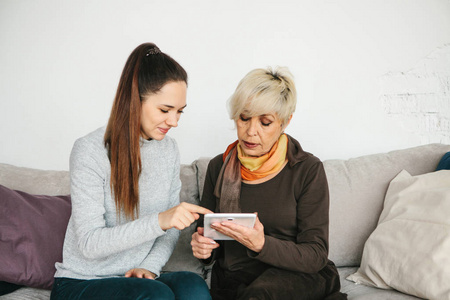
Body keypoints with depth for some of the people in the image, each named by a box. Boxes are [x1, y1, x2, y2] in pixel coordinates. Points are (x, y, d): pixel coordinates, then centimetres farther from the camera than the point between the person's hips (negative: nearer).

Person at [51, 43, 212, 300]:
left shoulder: (169, 150, 4)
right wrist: (158, 221, -31)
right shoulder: (90, 151, -14)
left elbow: (171, 227, 10)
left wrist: (150, 267, -9)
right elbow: (89, 243, -20)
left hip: (138, 279, 5)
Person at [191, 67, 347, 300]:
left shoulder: (308, 169, -6)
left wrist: (261, 245, -25)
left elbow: (316, 255, -8)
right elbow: (206, 232, 15)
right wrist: (202, 247, -9)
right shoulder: (218, 167, 5)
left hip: (299, 278, -3)